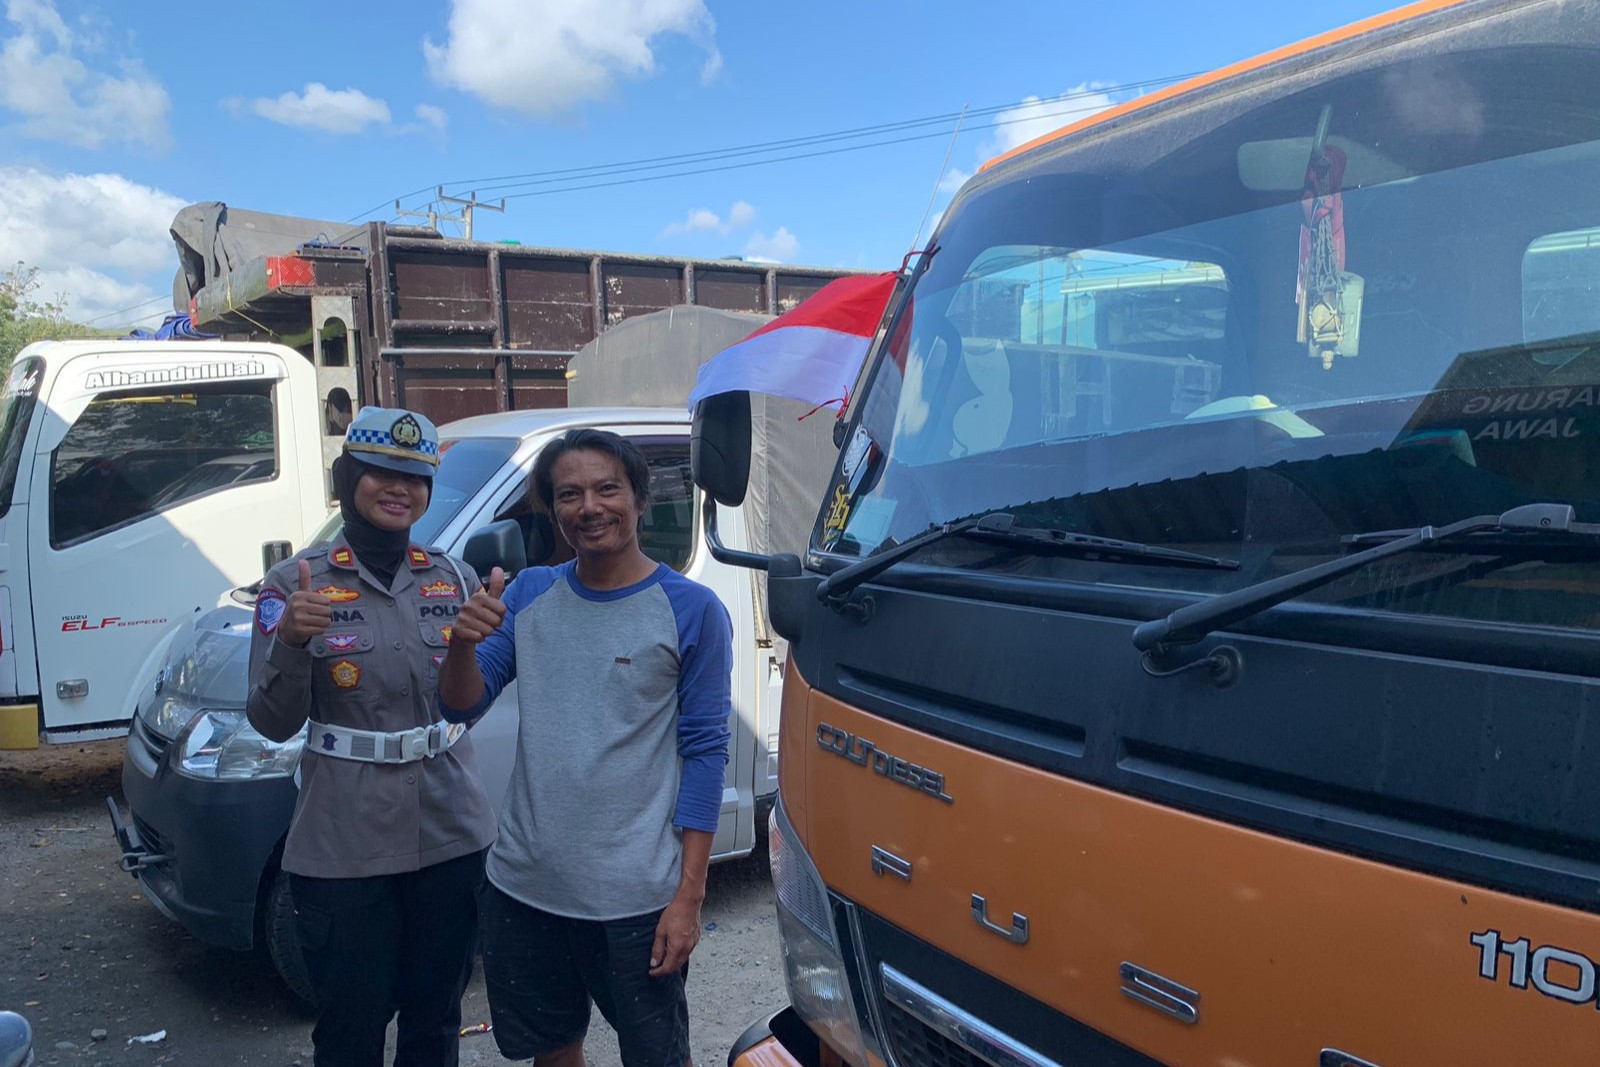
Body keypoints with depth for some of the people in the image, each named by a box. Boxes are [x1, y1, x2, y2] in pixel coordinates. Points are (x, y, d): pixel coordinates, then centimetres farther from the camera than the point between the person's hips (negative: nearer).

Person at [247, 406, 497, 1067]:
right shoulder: (295, 584, -5)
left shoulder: (455, 579, 3)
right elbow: (273, 723, -8)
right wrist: (290, 642, -26)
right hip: (346, 847, -3)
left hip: (452, 835, 3)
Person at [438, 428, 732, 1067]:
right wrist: (463, 646, -18)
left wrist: (689, 897, -12)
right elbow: (460, 709, 4)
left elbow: (705, 753, -9)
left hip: (636, 899, -4)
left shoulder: (691, 611, -9)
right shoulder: (529, 595, 3)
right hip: (523, 887, 4)